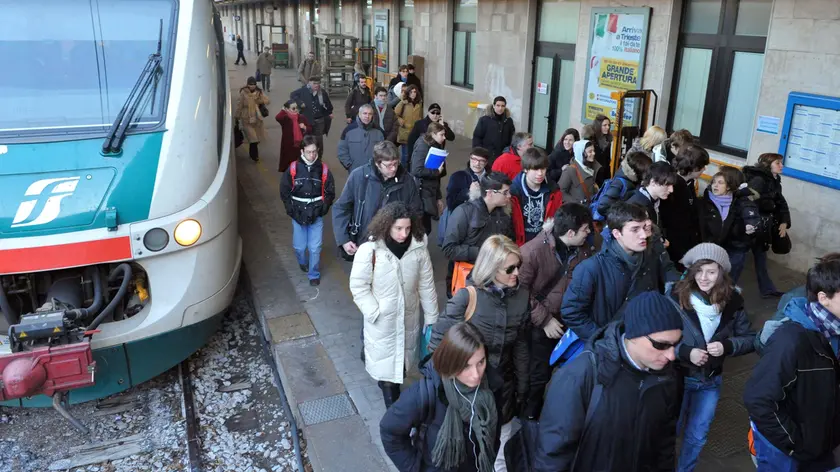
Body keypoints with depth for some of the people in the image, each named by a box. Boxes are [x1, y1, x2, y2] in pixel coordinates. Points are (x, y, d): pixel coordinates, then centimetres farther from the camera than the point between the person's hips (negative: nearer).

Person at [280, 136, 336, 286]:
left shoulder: (323, 170, -5)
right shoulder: (293, 169, -7)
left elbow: (330, 193, 5)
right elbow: (284, 192, 2)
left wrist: (323, 208, -5)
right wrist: (291, 210, -4)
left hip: (316, 216, 0)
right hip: (298, 216, 0)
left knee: (315, 248, 0)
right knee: (299, 246, 10)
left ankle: (314, 274, 19)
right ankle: (302, 263, 42)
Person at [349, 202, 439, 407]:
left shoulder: (419, 248, -14)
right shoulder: (369, 250, -23)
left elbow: (426, 285, -4)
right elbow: (358, 285, -13)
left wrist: (432, 318, 3)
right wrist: (374, 312, -16)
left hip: (409, 318, 3)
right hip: (381, 321, -3)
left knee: (403, 363, 21)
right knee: (386, 366, 10)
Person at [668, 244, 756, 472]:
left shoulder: (732, 301, -10)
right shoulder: (676, 295, -19)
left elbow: (750, 339, -2)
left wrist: (727, 346, -20)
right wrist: (685, 352, -25)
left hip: (710, 381, 2)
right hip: (677, 377, -2)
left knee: (696, 436, 18)